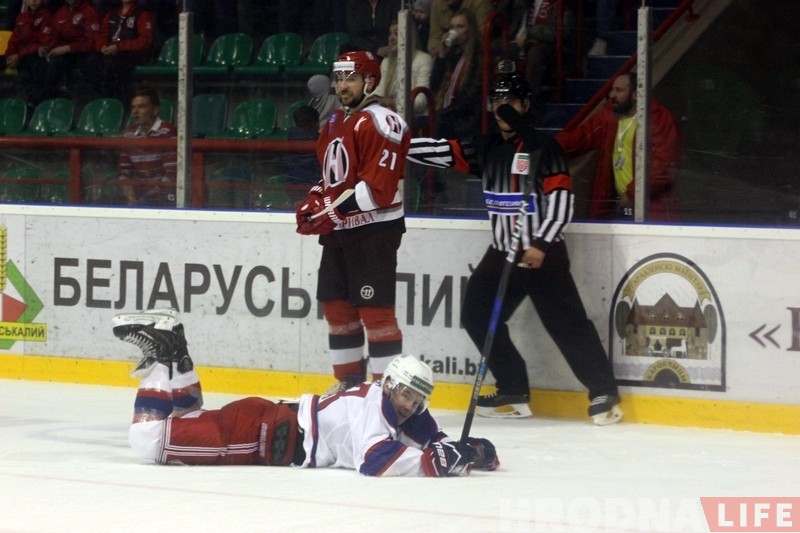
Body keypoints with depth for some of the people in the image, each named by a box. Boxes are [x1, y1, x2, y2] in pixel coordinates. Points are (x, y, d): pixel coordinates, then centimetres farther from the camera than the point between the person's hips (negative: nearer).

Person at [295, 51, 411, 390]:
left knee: (375, 311, -11)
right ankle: (350, 384, 24)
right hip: (338, 231, 10)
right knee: (336, 305, 13)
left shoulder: (380, 123, -15)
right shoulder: (337, 123, 16)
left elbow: (379, 187, -23)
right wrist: (315, 201, 6)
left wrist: (332, 210, -24)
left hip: (374, 230, -10)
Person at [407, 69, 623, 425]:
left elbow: (561, 199, -14)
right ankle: (514, 394, 12)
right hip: (503, 251, 8)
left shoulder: (543, 148, -9)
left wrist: (541, 245, -21)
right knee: (477, 316, 5)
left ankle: (603, 393, -4)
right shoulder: (486, 148, 10)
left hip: (543, 253, -7)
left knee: (567, 323, -11)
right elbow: (443, 153, 6)